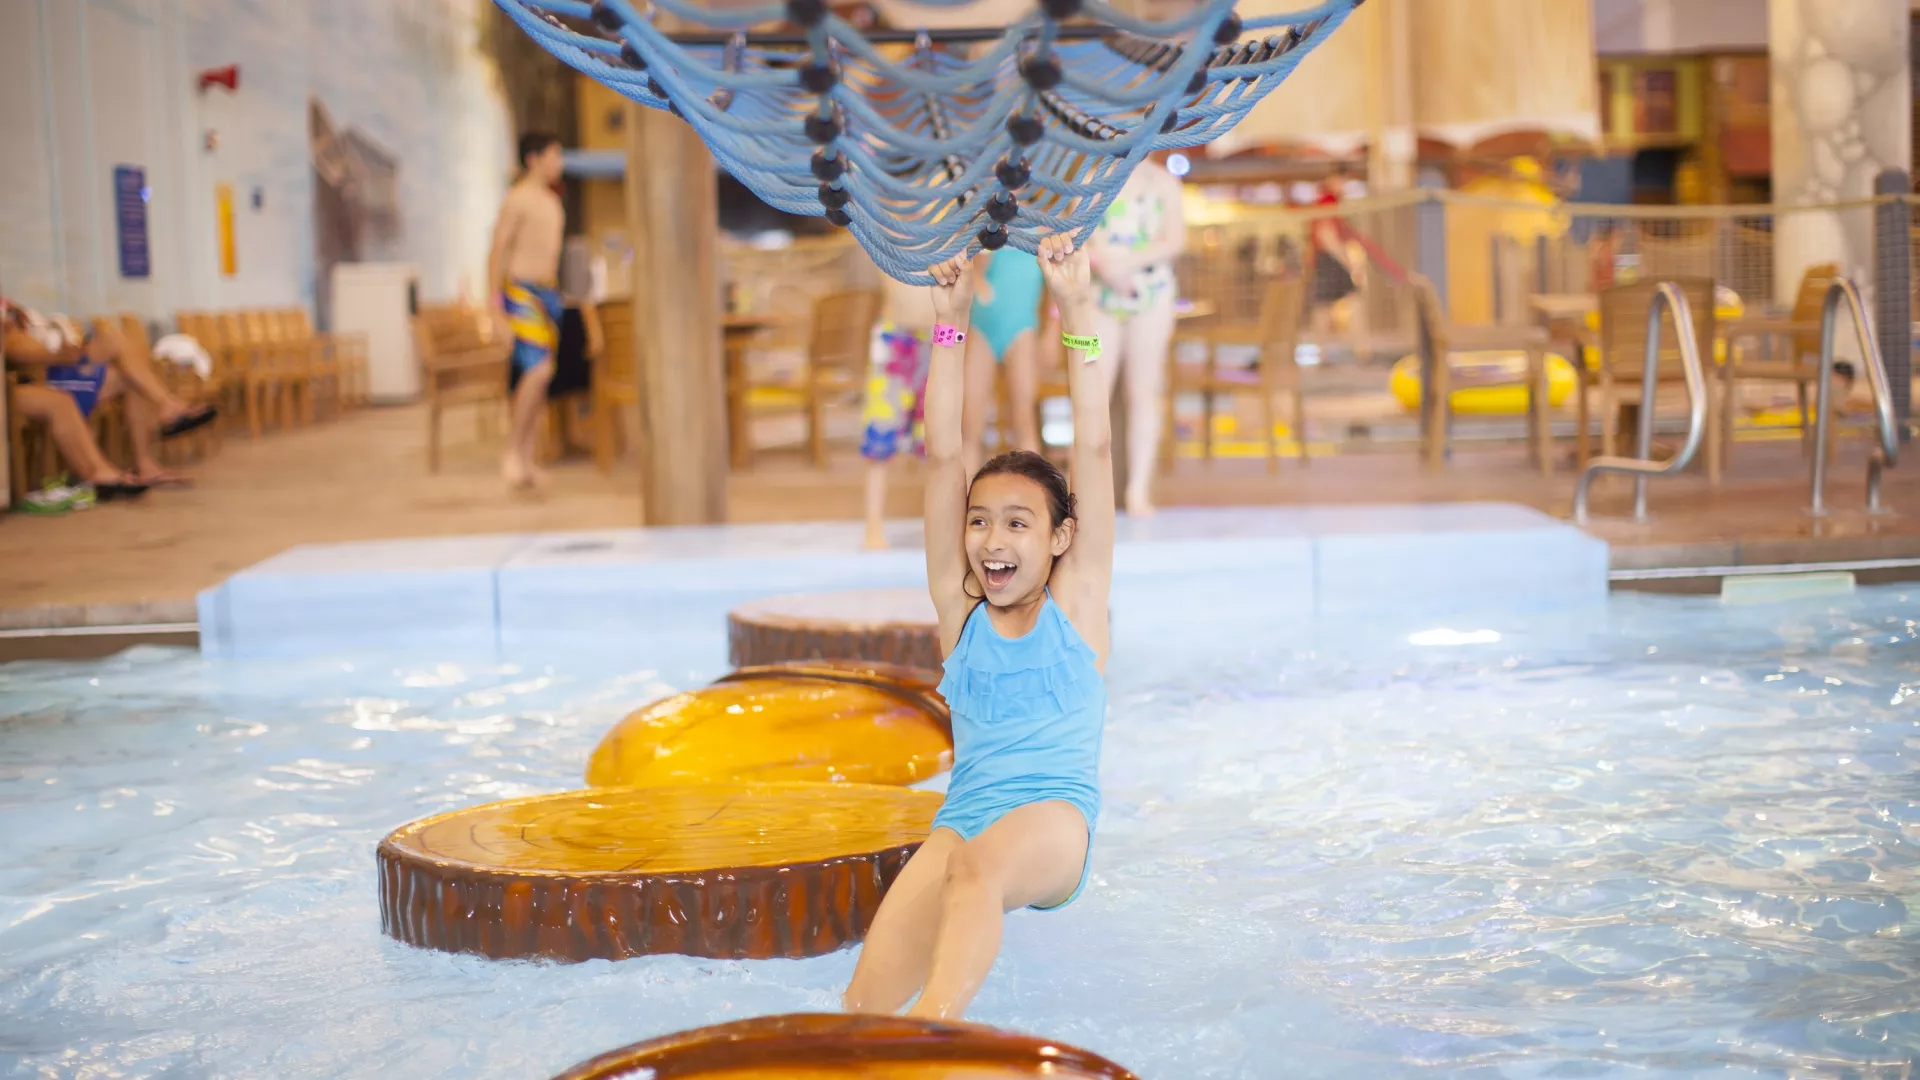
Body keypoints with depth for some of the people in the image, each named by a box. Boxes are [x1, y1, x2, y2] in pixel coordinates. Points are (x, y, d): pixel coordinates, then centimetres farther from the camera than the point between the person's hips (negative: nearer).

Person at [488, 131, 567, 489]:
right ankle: (512, 453, -12)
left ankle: (526, 460, 7)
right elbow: (497, 252, -10)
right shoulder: (518, 198, -8)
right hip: (522, 292, -8)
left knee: (539, 377, 4)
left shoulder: (552, 201, 19)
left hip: (549, 294, 8)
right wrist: (495, 305, -16)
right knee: (539, 369, -20)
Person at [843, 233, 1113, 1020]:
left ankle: (937, 1018, -56)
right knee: (864, 1001, -22)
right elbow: (944, 457, 12)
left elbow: (1094, 450, 5)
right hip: (963, 819, 4)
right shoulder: (959, 607, 17)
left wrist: (1078, 313, 1)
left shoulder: (1076, 600, 11)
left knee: (981, 864, -39)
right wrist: (950, 324, 9)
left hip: (1055, 817, -4)